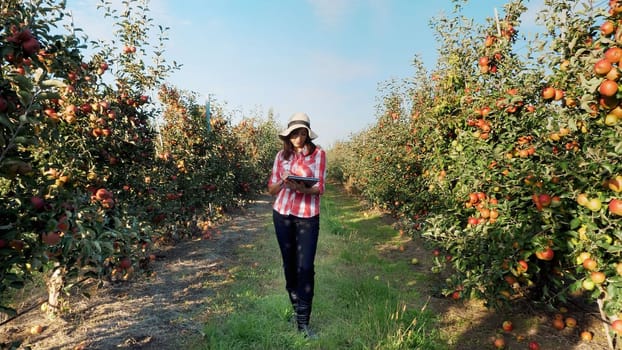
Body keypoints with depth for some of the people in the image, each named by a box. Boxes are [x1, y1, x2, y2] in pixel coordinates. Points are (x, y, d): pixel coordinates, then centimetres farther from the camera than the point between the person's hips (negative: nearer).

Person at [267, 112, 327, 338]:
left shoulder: (318, 154, -4)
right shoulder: (282, 155, 4)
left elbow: (320, 188, -9)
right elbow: (271, 189, 4)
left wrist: (302, 188, -30)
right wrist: (283, 181, -17)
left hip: (308, 216, -3)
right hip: (282, 214, 3)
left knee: (306, 267, -4)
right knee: (289, 263, 14)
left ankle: (303, 321, 6)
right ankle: (294, 306, 34)